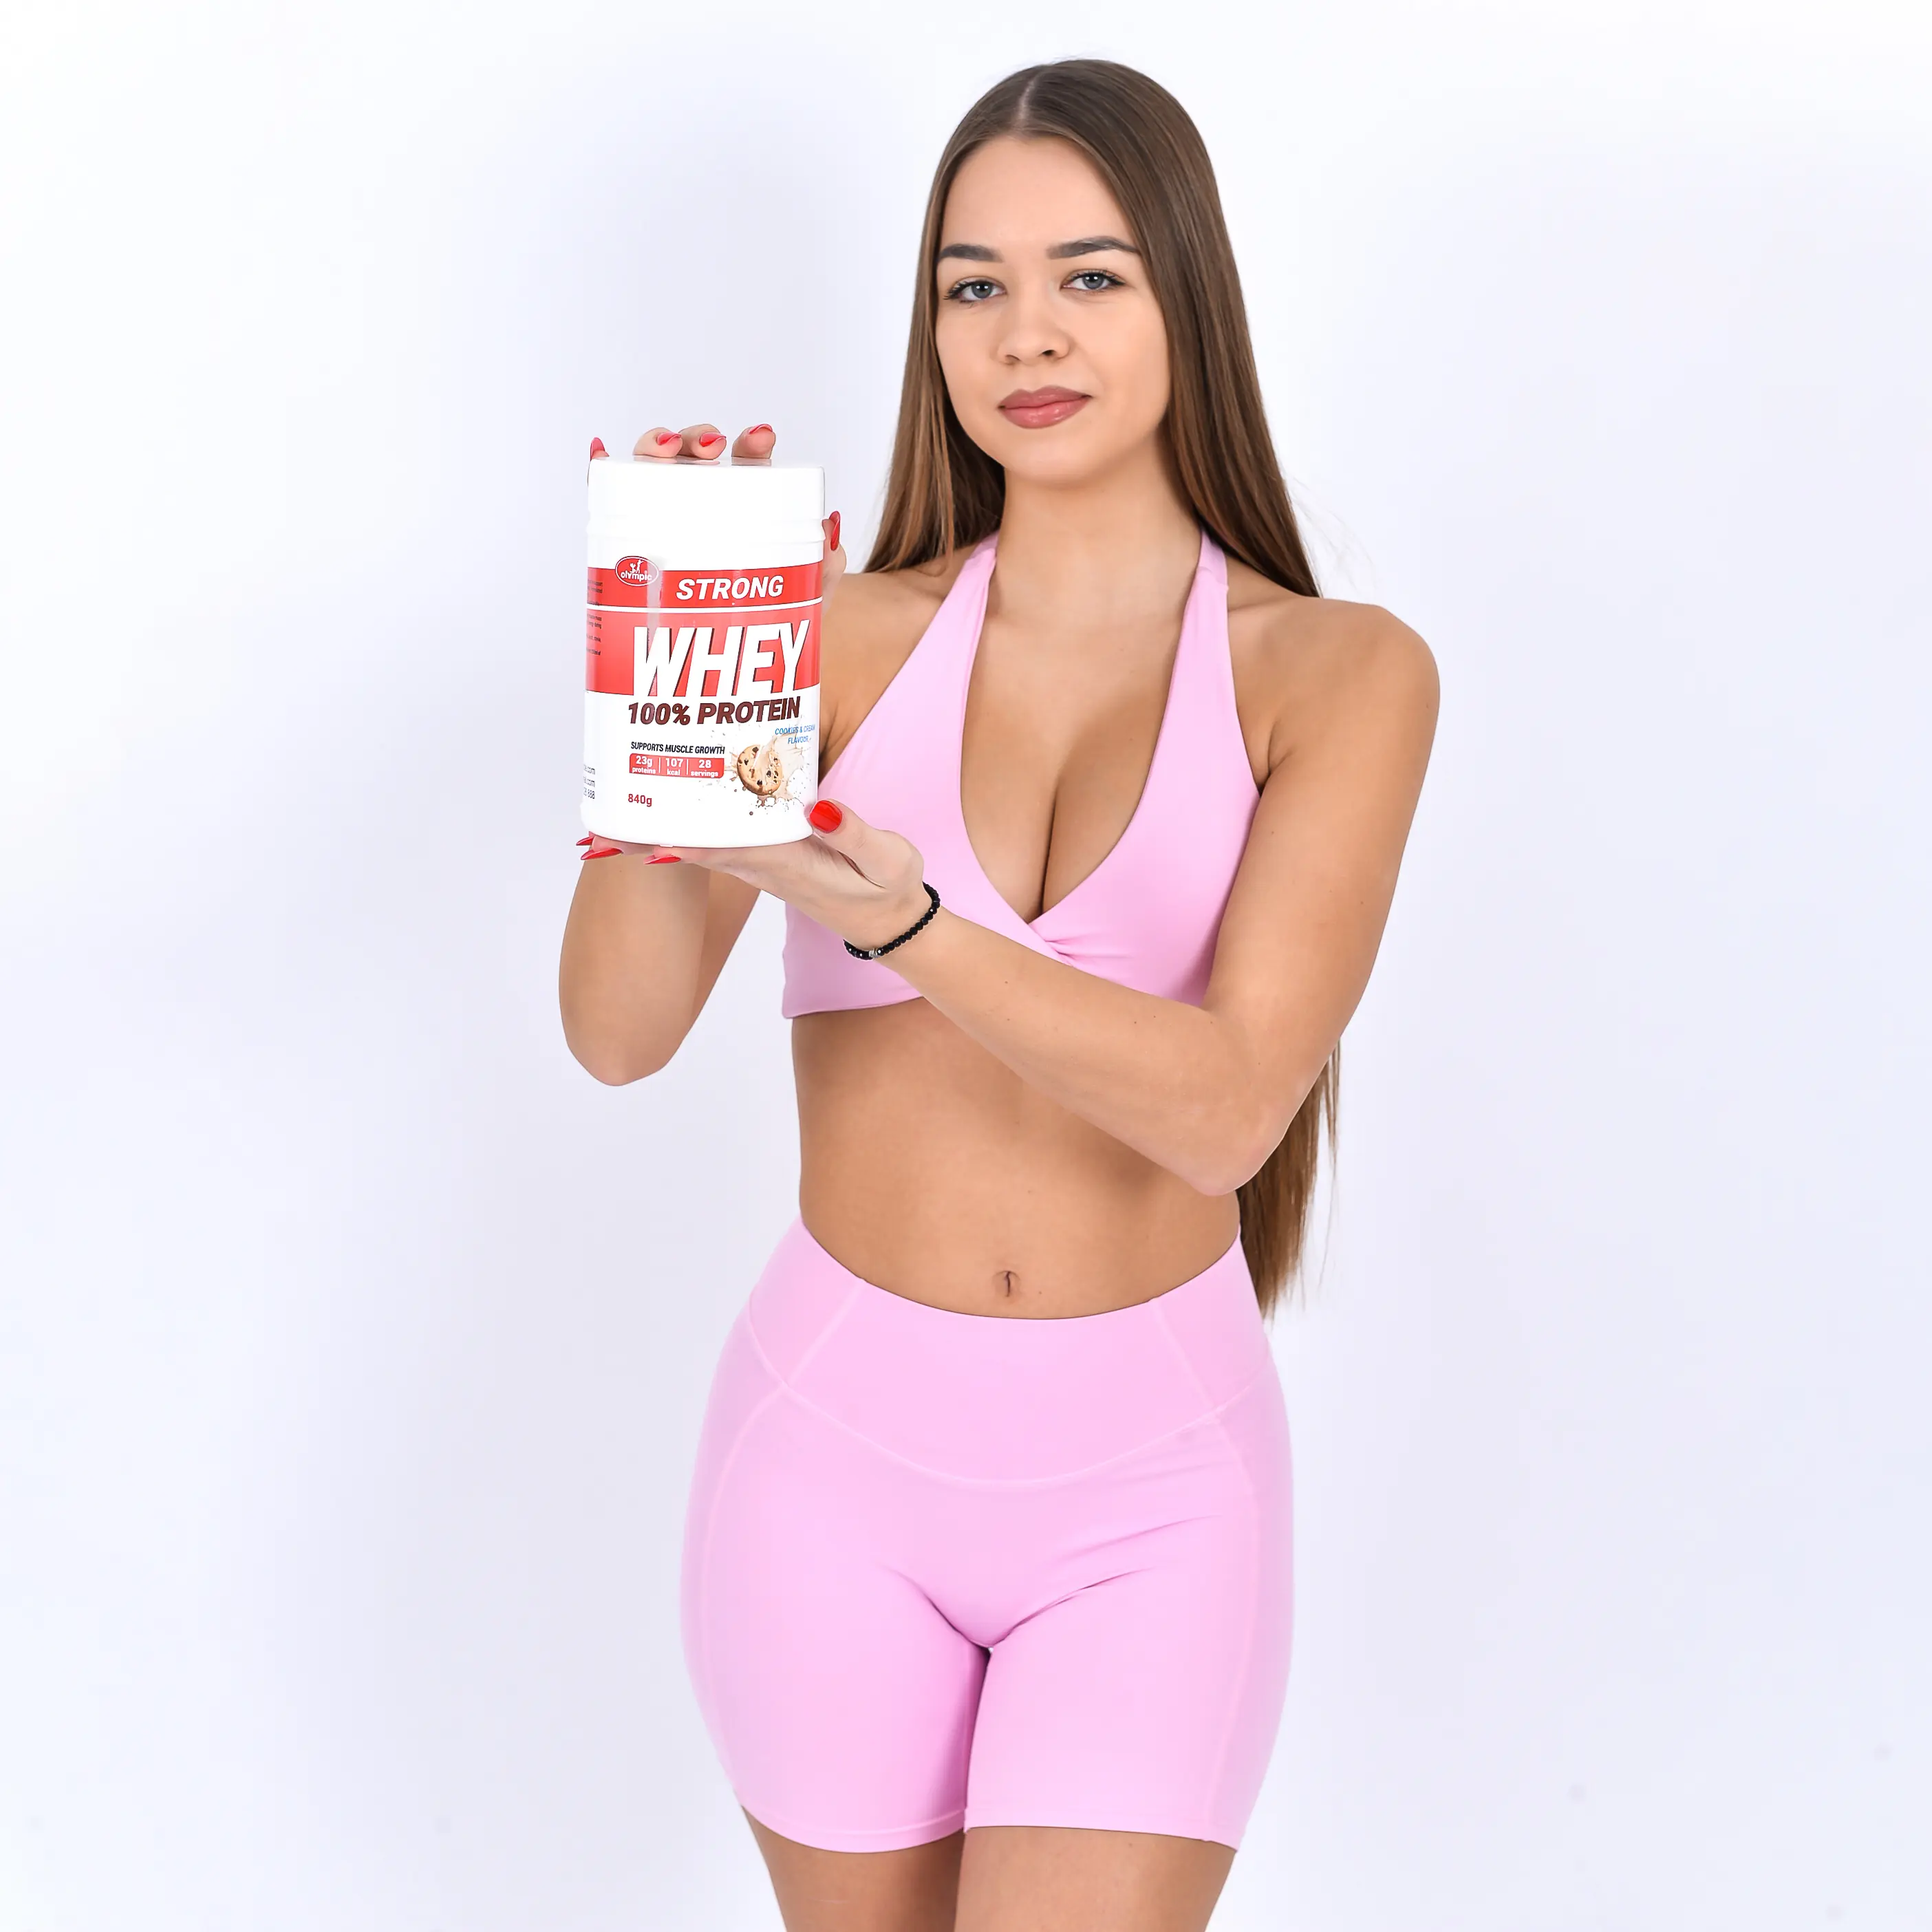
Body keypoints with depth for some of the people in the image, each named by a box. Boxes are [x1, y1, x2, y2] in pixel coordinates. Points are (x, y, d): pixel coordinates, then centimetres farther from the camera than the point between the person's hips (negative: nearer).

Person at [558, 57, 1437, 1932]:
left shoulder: (1340, 672, -3)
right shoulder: (846, 636, 0)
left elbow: (1228, 1105, -15)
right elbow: (617, 1030, -10)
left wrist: (897, 917, -27)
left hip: (1149, 1488, -1)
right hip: (837, 1445, 2)